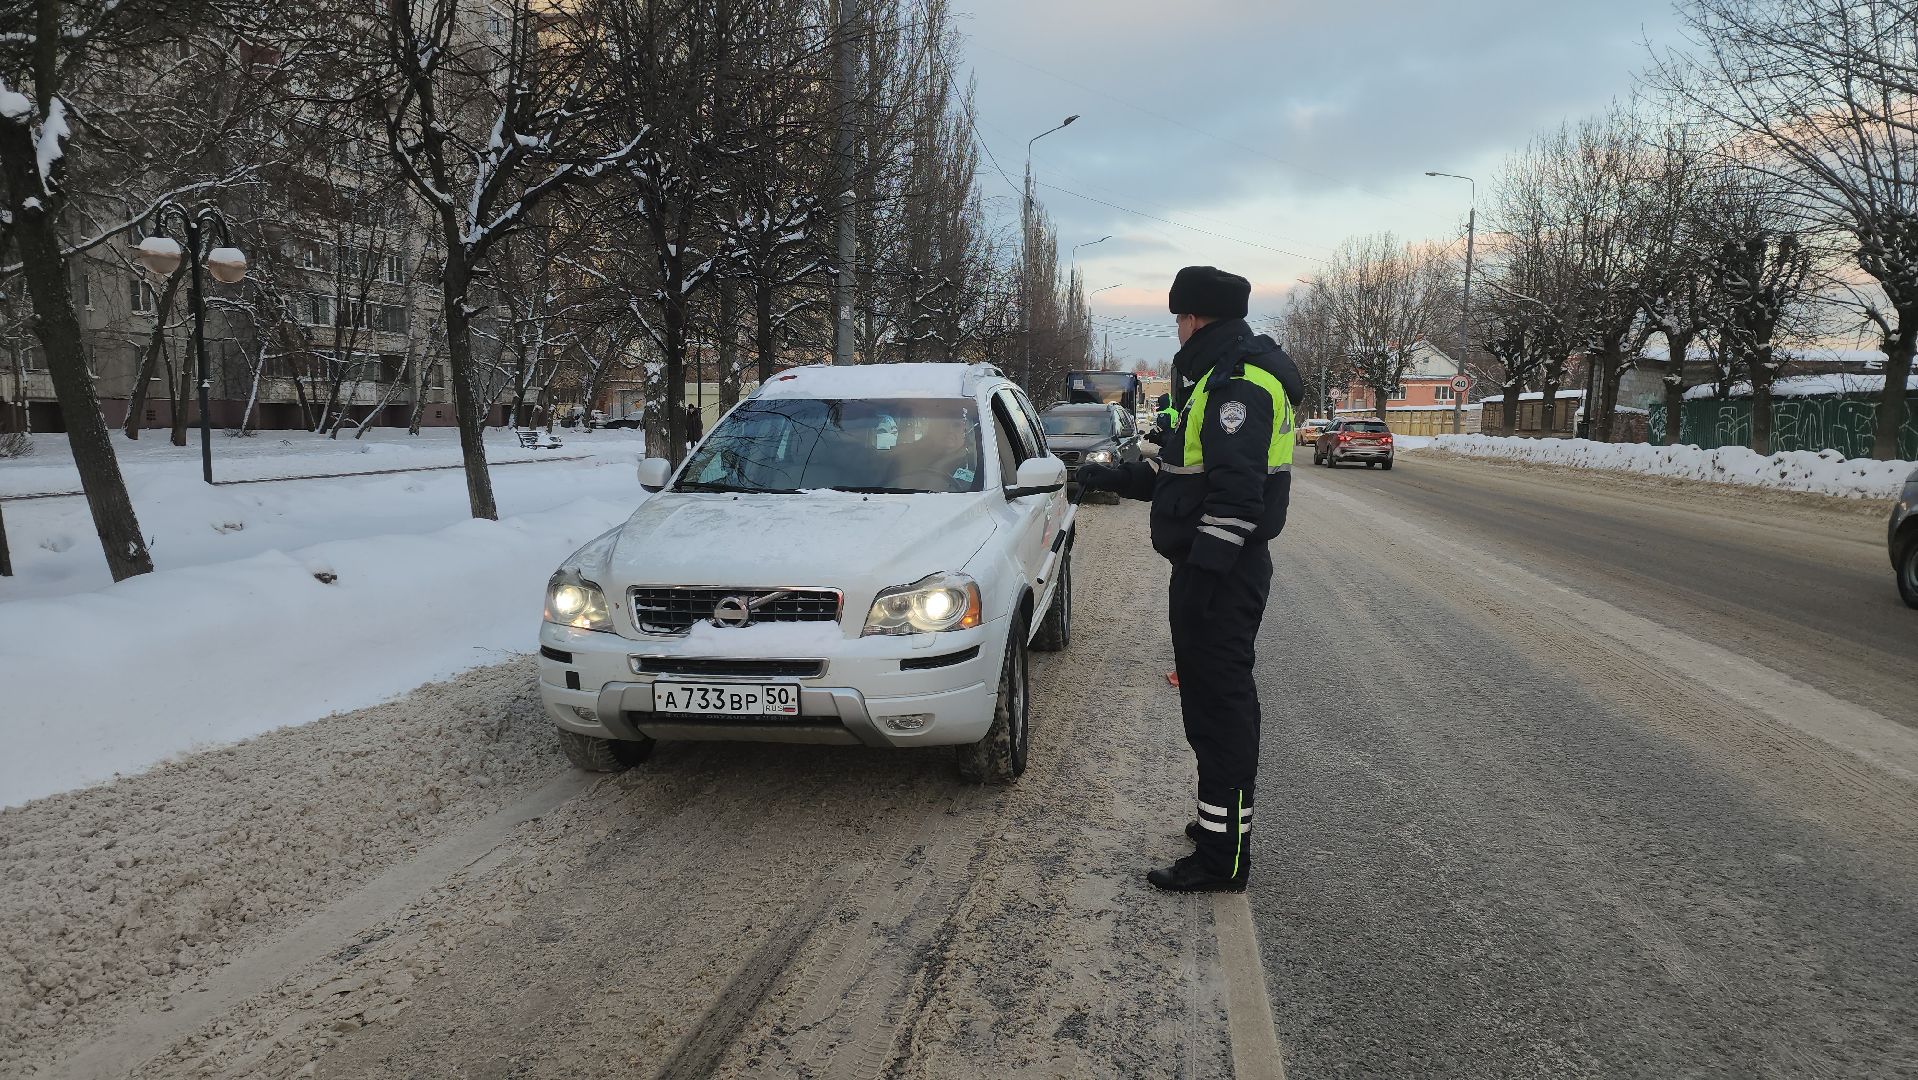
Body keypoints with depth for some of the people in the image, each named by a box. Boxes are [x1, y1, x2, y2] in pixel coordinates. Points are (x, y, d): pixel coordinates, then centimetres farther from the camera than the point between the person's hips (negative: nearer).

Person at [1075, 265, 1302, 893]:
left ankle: (1222, 859, 0)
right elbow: (1182, 471, 25)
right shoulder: (1222, 377, 18)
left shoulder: (1239, 383, -17)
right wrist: (1113, 478, 29)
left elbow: (1236, 490, -26)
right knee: (1221, 700, 19)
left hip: (1221, 575, -11)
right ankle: (1225, 821, 33)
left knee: (1220, 705, -7)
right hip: (1212, 567, 11)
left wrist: (1200, 573, -27)